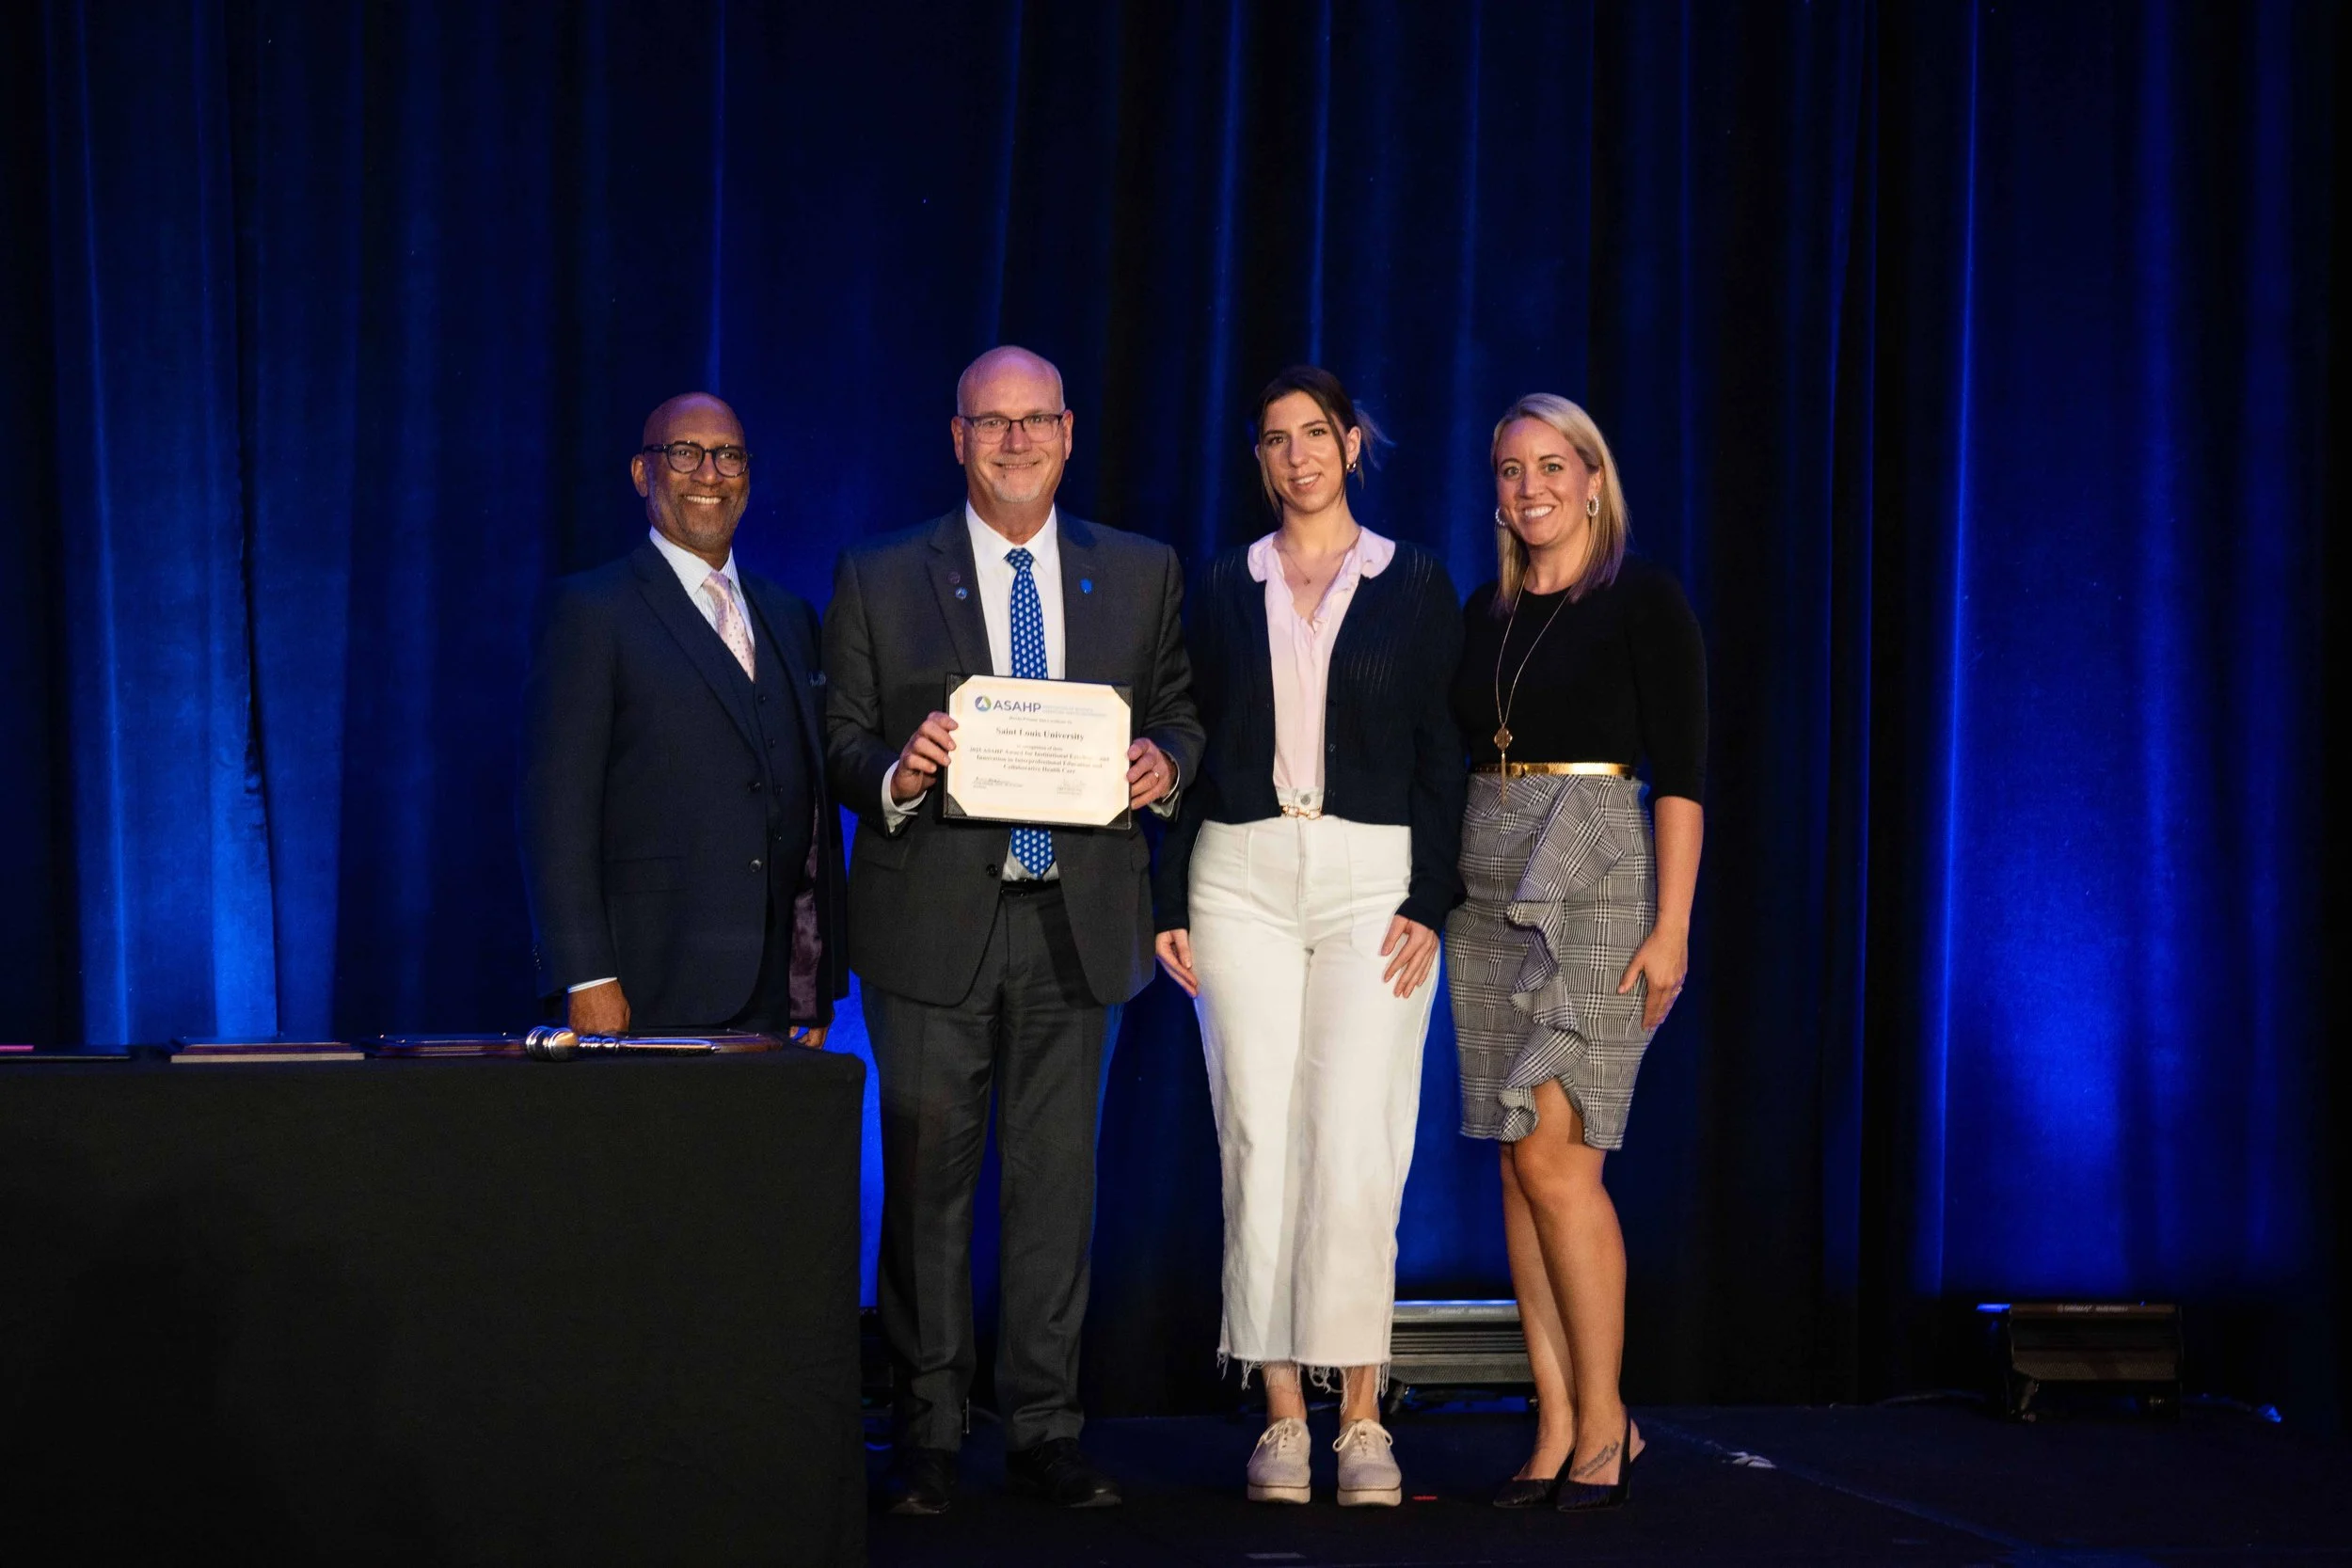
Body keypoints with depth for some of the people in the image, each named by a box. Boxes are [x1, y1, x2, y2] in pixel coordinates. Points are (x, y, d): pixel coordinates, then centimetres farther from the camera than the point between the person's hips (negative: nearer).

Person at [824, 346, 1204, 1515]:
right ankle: (926, 1436, 10)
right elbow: (841, 744, 4)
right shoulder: (880, 580, 5)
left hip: (1075, 922, 2)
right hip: (933, 920, -2)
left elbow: (1179, 709, 16)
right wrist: (894, 778, -18)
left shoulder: (1141, 574, 11)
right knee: (927, 1178, 1)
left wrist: (1164, 760, -7)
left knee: (1057, 1178, 5)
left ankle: (1044, 1429, 13)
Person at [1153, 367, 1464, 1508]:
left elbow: (1443, 756, 3)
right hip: (1242, 876, 2)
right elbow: (1195, 750, 11)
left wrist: (1430, 900, -7)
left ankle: (1360, 1416, -5)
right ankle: (1282, 1416, 3)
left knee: (1355, 1143, -11)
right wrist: (1171, 902, 4)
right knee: (1260, 1143, -2)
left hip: (1374, 875, -2)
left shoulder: (1416, 585, 6)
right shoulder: (1226, 588, 11)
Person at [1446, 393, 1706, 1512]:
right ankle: (1558, 1423, 7)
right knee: (1520, 1164, 3)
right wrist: (1433, 898, 10)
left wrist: (1671, 925, -14)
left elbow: (1681, 775, -8)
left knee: (1555, 1154, -12)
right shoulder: (1483, 613, 14)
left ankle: (1605, 1422, -2)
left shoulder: (1642, 600, -3)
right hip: (1485, 888, 6)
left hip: (1593, 882, -6)